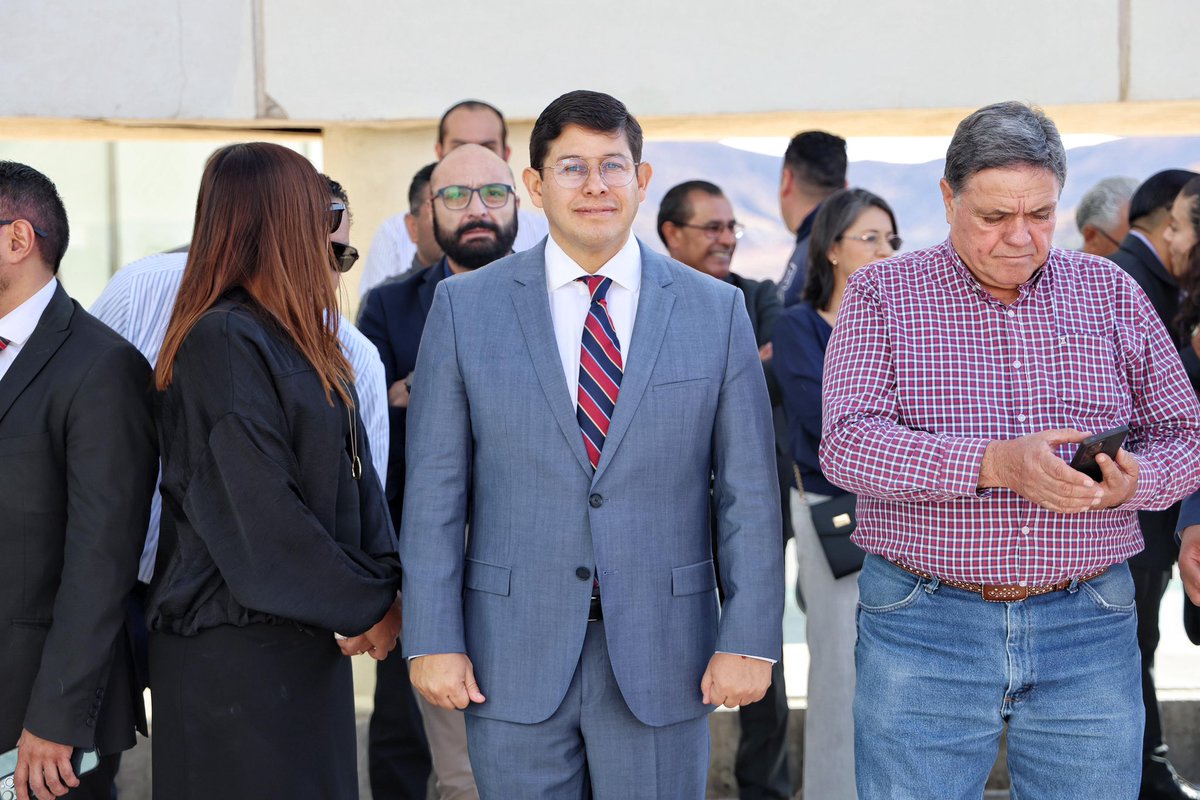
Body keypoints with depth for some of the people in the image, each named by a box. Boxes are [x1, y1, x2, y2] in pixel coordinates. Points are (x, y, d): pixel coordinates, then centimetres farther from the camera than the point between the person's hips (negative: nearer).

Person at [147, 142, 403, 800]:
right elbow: (259, 514, -20)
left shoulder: (298, 343, 13)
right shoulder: (222, 342, -17)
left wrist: (384, 585, -5)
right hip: (235, 650, -9)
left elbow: (353, 471, 10)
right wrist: (366, 605, -11)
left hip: (307, 641, 9)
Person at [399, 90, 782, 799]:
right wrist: (433, 640, -4)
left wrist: (749, 639, -4)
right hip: (514, 654, 0)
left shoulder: (716, 310, 3)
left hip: (661, 658, 0)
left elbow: (749, 493, 2)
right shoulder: (466, 306, 2)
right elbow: (435, 491, 1)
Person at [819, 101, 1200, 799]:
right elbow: (847, 443, -10)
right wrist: (996, 464, -23)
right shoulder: (883, 292, 2)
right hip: (922, 630, -2)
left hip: (1088, 633, 2)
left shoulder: (1111, 291, 9)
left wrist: (1133, 480, -13)